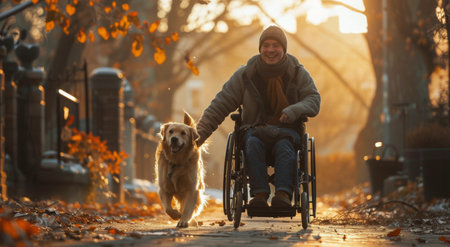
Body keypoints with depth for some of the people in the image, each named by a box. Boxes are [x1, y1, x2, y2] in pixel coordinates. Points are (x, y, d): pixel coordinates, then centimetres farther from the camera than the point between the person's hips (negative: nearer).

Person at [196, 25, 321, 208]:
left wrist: (294, 111, -19)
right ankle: (259, 194, -46)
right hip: (254, 129, 1)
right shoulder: (245, 74, 5)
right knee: (253, 144, -35)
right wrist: (199, 134, -6)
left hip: (287, 129, -1)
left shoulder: (297, 73, 7)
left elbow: (314, 100, 4)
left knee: (284, 145, -36)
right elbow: (221, 104, 4)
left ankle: (284, 194, -52)